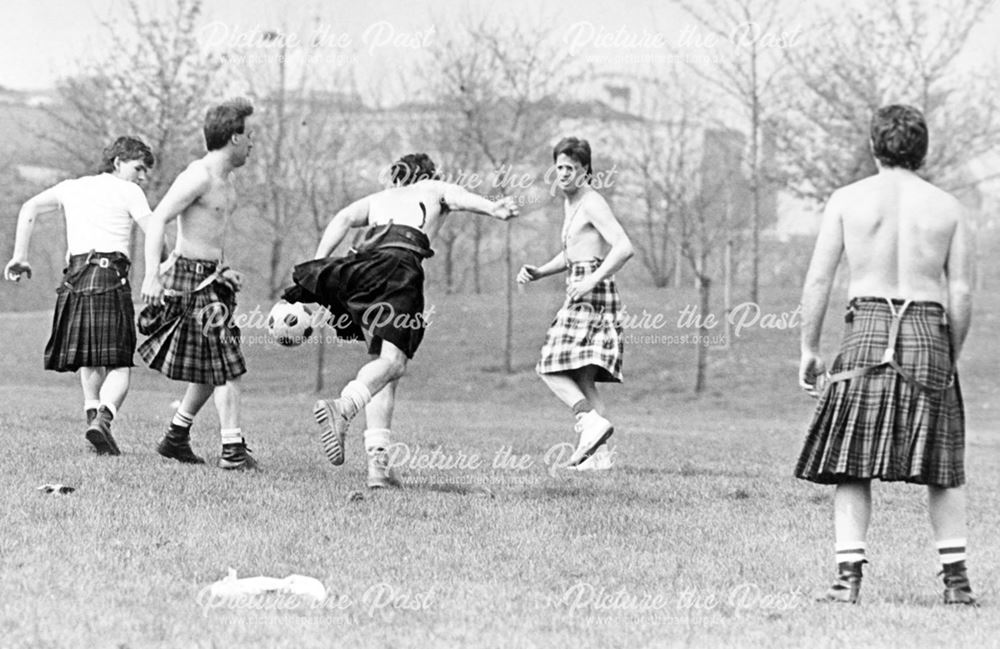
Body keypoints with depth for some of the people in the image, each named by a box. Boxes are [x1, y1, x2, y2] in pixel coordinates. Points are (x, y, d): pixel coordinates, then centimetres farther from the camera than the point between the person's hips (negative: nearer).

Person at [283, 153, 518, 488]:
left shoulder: (379, 197, 37)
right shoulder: (434, 190, 30)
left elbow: (342, 219, 20)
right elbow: (462, 197, 8)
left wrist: (317, 267, 10)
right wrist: (493, 208, -10)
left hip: (361, 264, 5)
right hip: (399, 264, -5)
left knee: (384, 359, 8)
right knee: (393, 359, -18)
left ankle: (378, 460, -6)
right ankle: (342, 408, -48)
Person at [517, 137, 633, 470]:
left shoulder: (592, 204, -10)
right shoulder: (570, 203, 19)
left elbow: (624, 248, -21)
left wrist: (593, 280, -27)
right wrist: (538, 273, 17)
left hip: (591, 294, -10)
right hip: (581, 294, 10)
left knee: (552, 370, -13)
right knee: (583, 380, 7)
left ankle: (592, 421, -27)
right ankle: (600, 453, 2)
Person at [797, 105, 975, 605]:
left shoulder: (848, 200, 4)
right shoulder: (946, 207, 8)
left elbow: (818, 280, 0)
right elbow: (961, 293, 5)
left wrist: (809, 349, 7)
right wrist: (951, 356, 16)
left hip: (868, 329, -1)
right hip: (929, 331, 1)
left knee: (851, 466, 3)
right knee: (944, 468, 10)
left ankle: (849, 576, -8)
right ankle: (955, 578, 6)